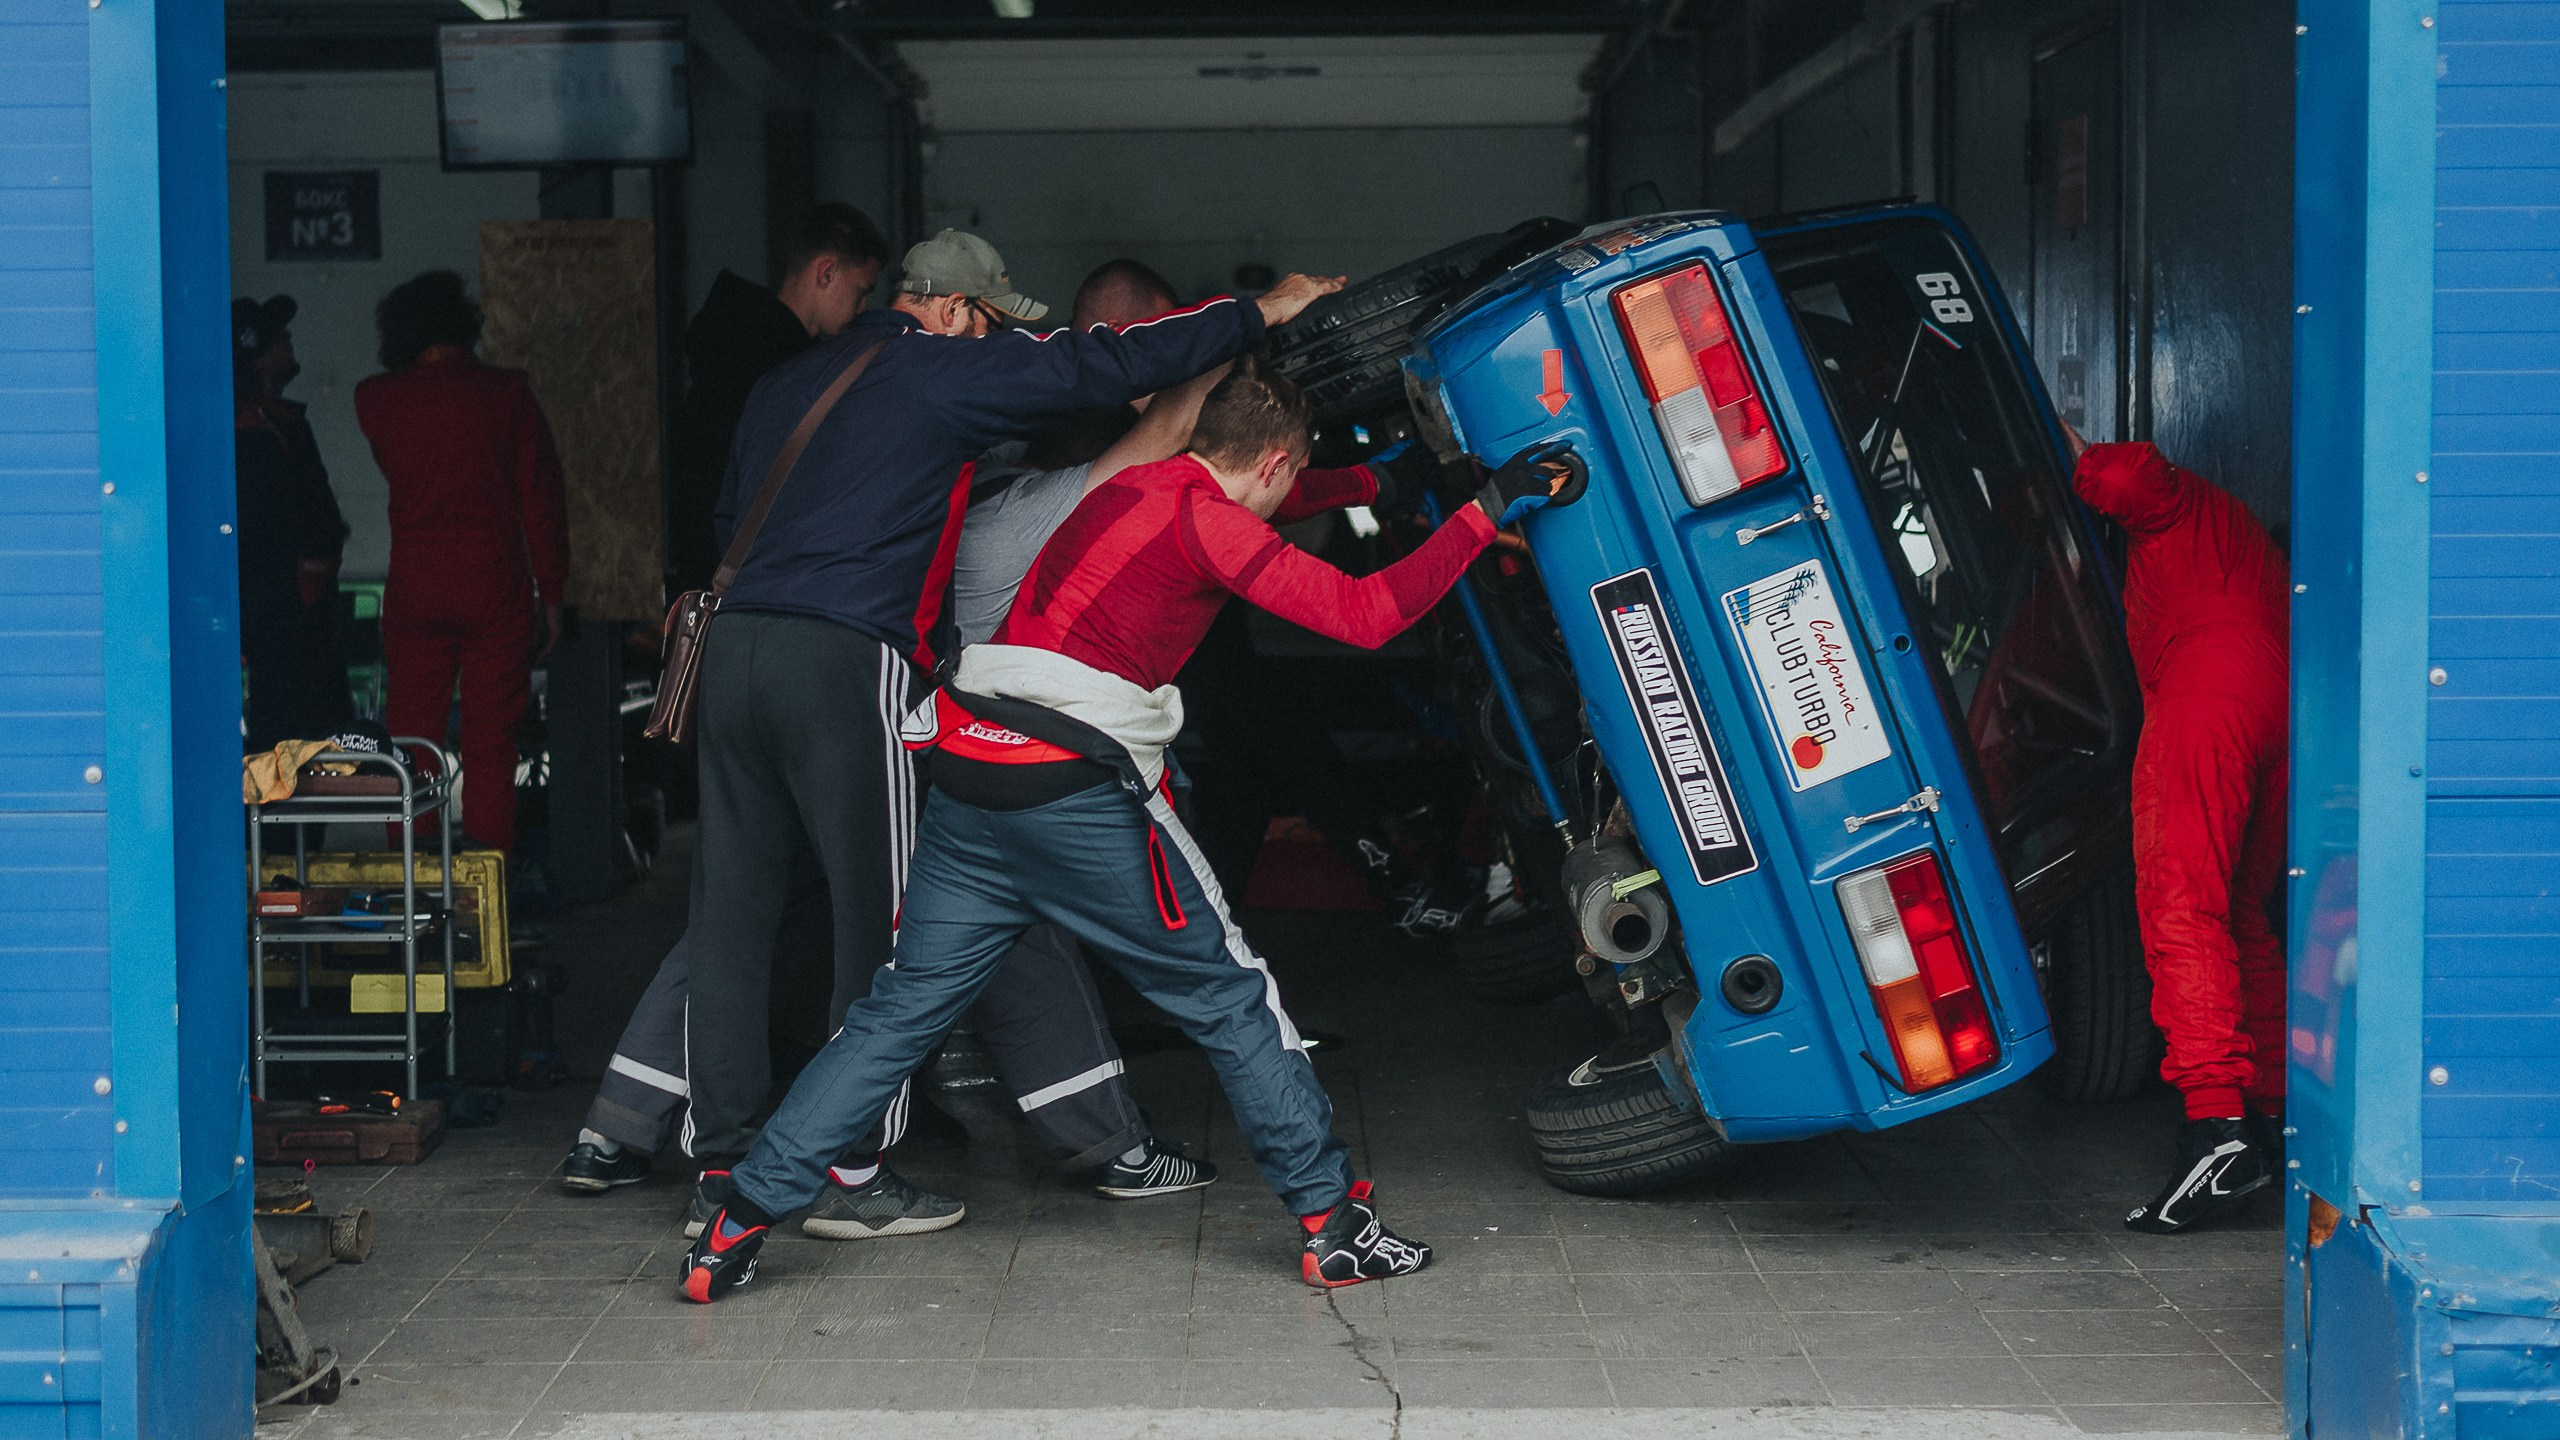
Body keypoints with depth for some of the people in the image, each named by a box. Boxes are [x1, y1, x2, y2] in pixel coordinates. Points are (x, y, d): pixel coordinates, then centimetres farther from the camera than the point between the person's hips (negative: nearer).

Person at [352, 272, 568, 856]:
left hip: (413, 588, 2)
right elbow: (541, 496, -2)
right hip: (495, 587, -2)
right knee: (490, 742, 1)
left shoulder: (376, 397, 2)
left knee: (412, 740, 8)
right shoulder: (507, 391, -3)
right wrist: (550, 592, 5)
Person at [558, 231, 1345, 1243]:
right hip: (848, 662, -7)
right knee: (880, 915, 0)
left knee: (731, 909, 8)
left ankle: (719, 1168, 11)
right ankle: (853, 1176, 2)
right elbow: (1104, 366, 1)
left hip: (737, 646, 7)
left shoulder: (785, 386, 23)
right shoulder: (946, 373, 2)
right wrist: (1263, 313, 7)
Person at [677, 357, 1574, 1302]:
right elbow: (1364, 615, -11)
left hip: (969, 765, 7)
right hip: (1078, 793, -7)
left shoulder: (1134, 486, 21)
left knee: (903, 1007, 10)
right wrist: (1483, 515, -5)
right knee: (1228, 995, 6)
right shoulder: (1210, 523, -4)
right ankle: (1331, 1220, 11)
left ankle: (737, 1226, 5)